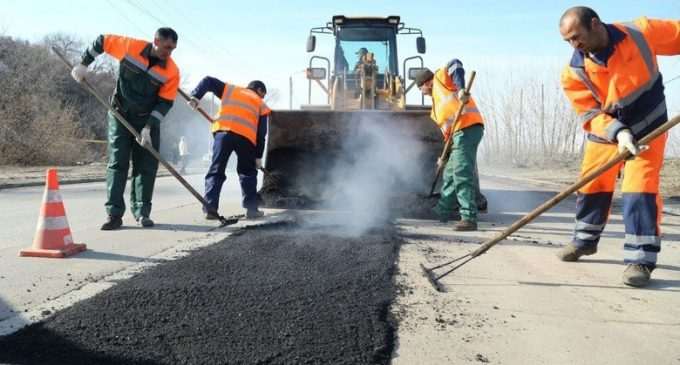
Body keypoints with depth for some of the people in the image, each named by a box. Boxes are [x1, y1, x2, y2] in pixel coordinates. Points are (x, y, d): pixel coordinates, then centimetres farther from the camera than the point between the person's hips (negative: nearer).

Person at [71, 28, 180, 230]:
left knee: (146, 166, 0)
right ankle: (114, 214, -3)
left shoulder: (172, 71, -13)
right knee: (117, 163, -4)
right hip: (120, 116, -1)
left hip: (148, 121, 1)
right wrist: (83, 64, 1)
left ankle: (142, 212, 11)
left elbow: (165, 103, -13)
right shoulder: (130, 46, -12)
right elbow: (102, 41, 4)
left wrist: (148, 128, -19)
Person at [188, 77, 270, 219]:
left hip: (223, 131, 1)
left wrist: (196, 96, 13)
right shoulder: (261, 104, 24)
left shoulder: (230, 89, 30)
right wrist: (258, 156, 19)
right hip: (246, 136, 0)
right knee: (248, 172, 16)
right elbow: (261, 133, 17)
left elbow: (208, 81, 20)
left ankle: (210, 209, -4)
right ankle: (251, 209, 14)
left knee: (216, 171, 4)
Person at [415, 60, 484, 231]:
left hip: (468, 128, -10)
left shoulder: (440, 77, 8)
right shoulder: (437, 102, 29)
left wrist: (461, 89, -26)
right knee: (450, 175, 21)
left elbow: (455, 64, -12)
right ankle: (442, 211, 36)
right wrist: (445, 157, 25)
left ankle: (469, 218, -15)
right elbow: (448, 130, 27)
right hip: (460, 132, 10)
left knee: (462, 175, -15)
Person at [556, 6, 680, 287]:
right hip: (605, 133, 2)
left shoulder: (641, 32, -18)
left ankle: (640, 259, -7)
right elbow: (590, 114, -17)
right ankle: (585, 240, 34)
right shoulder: (574, 73, -16)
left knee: (640, 189, -15)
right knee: (591, 187, 10)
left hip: (648, 127, -2)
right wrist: (619, 133, -33)